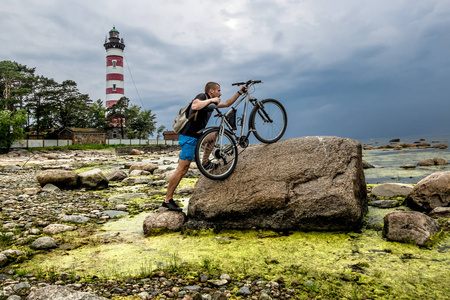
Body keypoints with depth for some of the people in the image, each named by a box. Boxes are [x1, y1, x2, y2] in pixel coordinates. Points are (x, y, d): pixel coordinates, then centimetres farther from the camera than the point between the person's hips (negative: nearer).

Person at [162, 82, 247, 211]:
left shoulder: (210, 101, 18)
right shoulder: (202, 97, -9)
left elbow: (227, 103, 28)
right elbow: (194, 106, -32)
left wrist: (239, 92, 23)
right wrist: (211, 100, -21)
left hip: (194, 136, 9)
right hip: (189, 137, -9)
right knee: (181, 169, -7)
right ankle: (168, 200, 0)